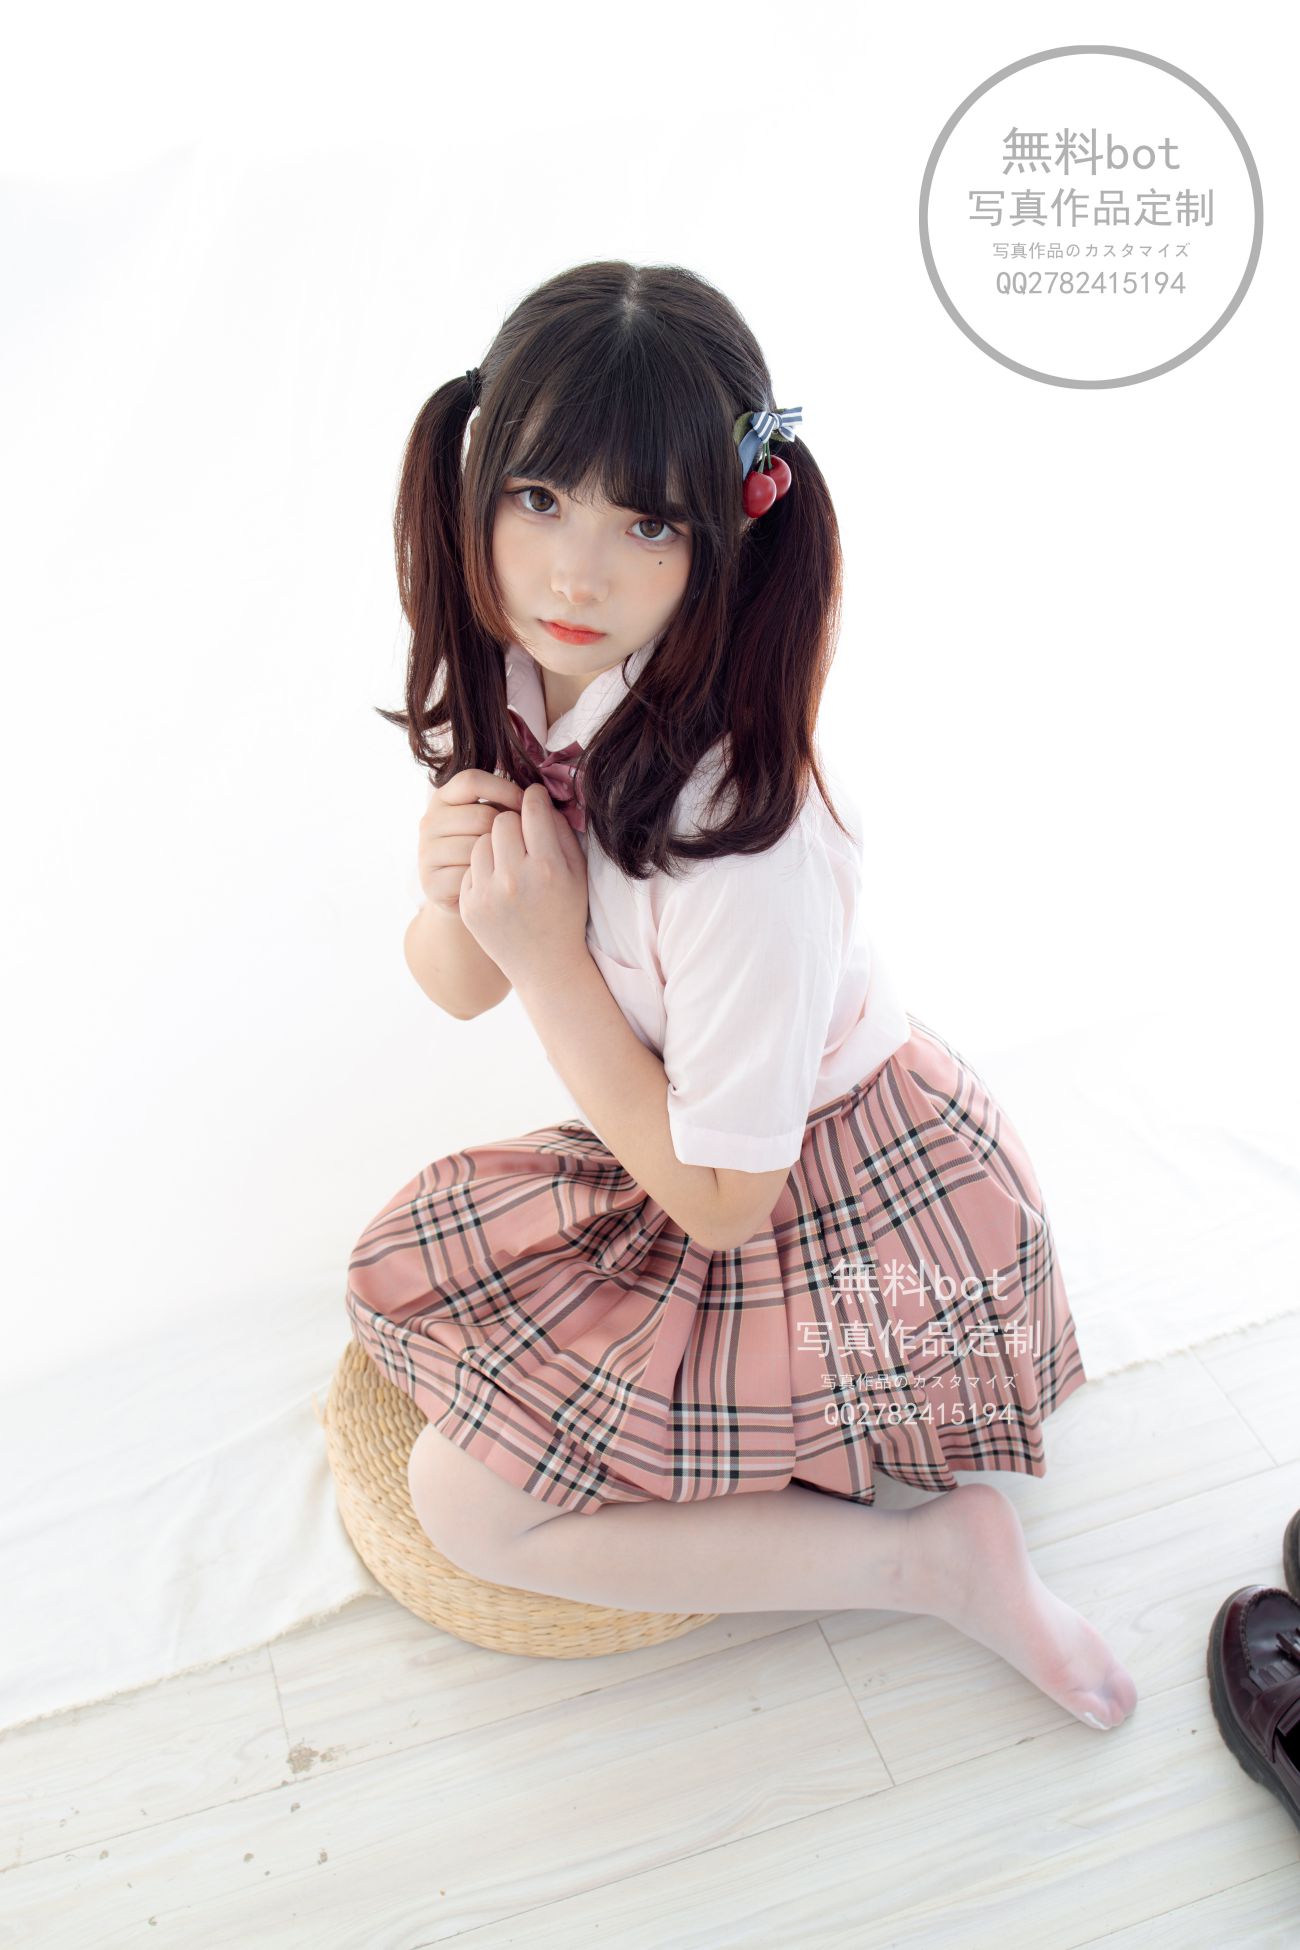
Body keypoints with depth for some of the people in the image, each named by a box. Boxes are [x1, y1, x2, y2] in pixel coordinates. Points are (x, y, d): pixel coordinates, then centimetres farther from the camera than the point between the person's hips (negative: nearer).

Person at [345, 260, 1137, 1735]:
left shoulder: (741, 823, -34)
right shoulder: (505, 681, -11)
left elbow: (723, 1202, -24)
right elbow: (457, 984, 1)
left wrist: (549, 952, -26)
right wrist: (449, 899, -21)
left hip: (860, 1229, -7)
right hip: (699, 1166, 8)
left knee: (463, 1501, -9)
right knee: (402, 1272, 14)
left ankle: (939, 1560, 0)